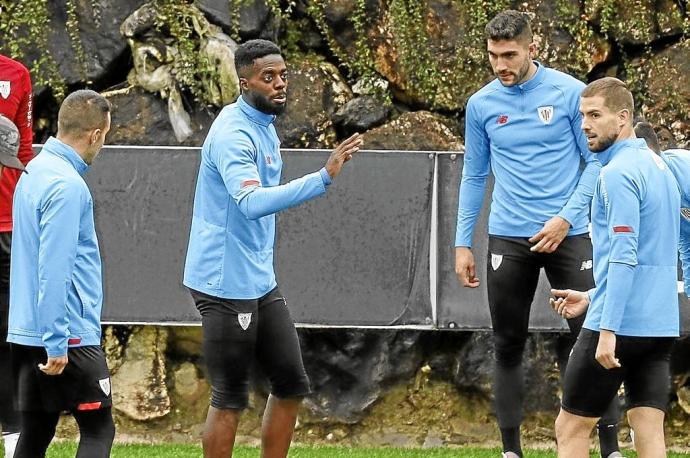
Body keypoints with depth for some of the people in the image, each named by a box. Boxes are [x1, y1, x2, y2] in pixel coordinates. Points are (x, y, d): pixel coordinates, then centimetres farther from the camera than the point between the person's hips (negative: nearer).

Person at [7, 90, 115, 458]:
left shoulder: (34, 172, 12)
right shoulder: (67, 186, -17)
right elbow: (54, 270, -22)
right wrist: (57, 344, -21)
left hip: (26, 334, 9)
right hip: (68, 336, -9)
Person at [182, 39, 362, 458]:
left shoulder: (264, 125, 10)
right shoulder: (234, 134, -20)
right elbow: (252, 202, -36)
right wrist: (324, 178, -43)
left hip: (260, 281, 10)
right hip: (226, 283, -10)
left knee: (291, 384, 10)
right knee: (230, 399, -3)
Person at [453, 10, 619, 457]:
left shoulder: (570, 93, -4)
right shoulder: (481, 105, 5)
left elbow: (596, 162, -1)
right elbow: (474, 177, 13)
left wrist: (566, 218, -13)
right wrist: (463, 243, 8)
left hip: (567, 236, -3)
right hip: (508, 239, 3)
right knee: (508, 348, 5)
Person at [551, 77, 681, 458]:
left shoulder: (618, 173, -13)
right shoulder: (658, 166, 16)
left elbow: (624, 257, -21)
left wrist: (608, 329, -23)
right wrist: (592, 297, 27)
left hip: (621, 325, -8)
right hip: (661, 325, 8)